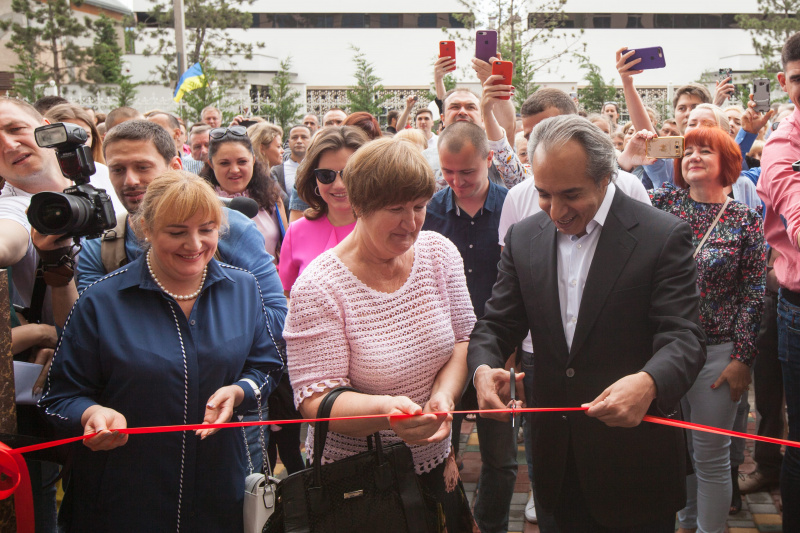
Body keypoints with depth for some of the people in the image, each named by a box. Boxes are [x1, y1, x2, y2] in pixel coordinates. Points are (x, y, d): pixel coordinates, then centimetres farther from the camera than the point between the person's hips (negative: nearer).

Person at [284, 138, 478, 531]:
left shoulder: (439, 252, -5)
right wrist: (385, 411, -40)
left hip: (433, 462, 5)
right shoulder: (319, 288, -20)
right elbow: (315, 399, -22)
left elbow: (464, 340, 0)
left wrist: (444, 395, -20)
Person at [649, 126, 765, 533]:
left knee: (710, 456, 6)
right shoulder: (663, 203, 4)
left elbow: (754, 295, -4)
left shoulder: (745, 221, -3)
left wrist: (742, 360, -8)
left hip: (717, 353, -3)